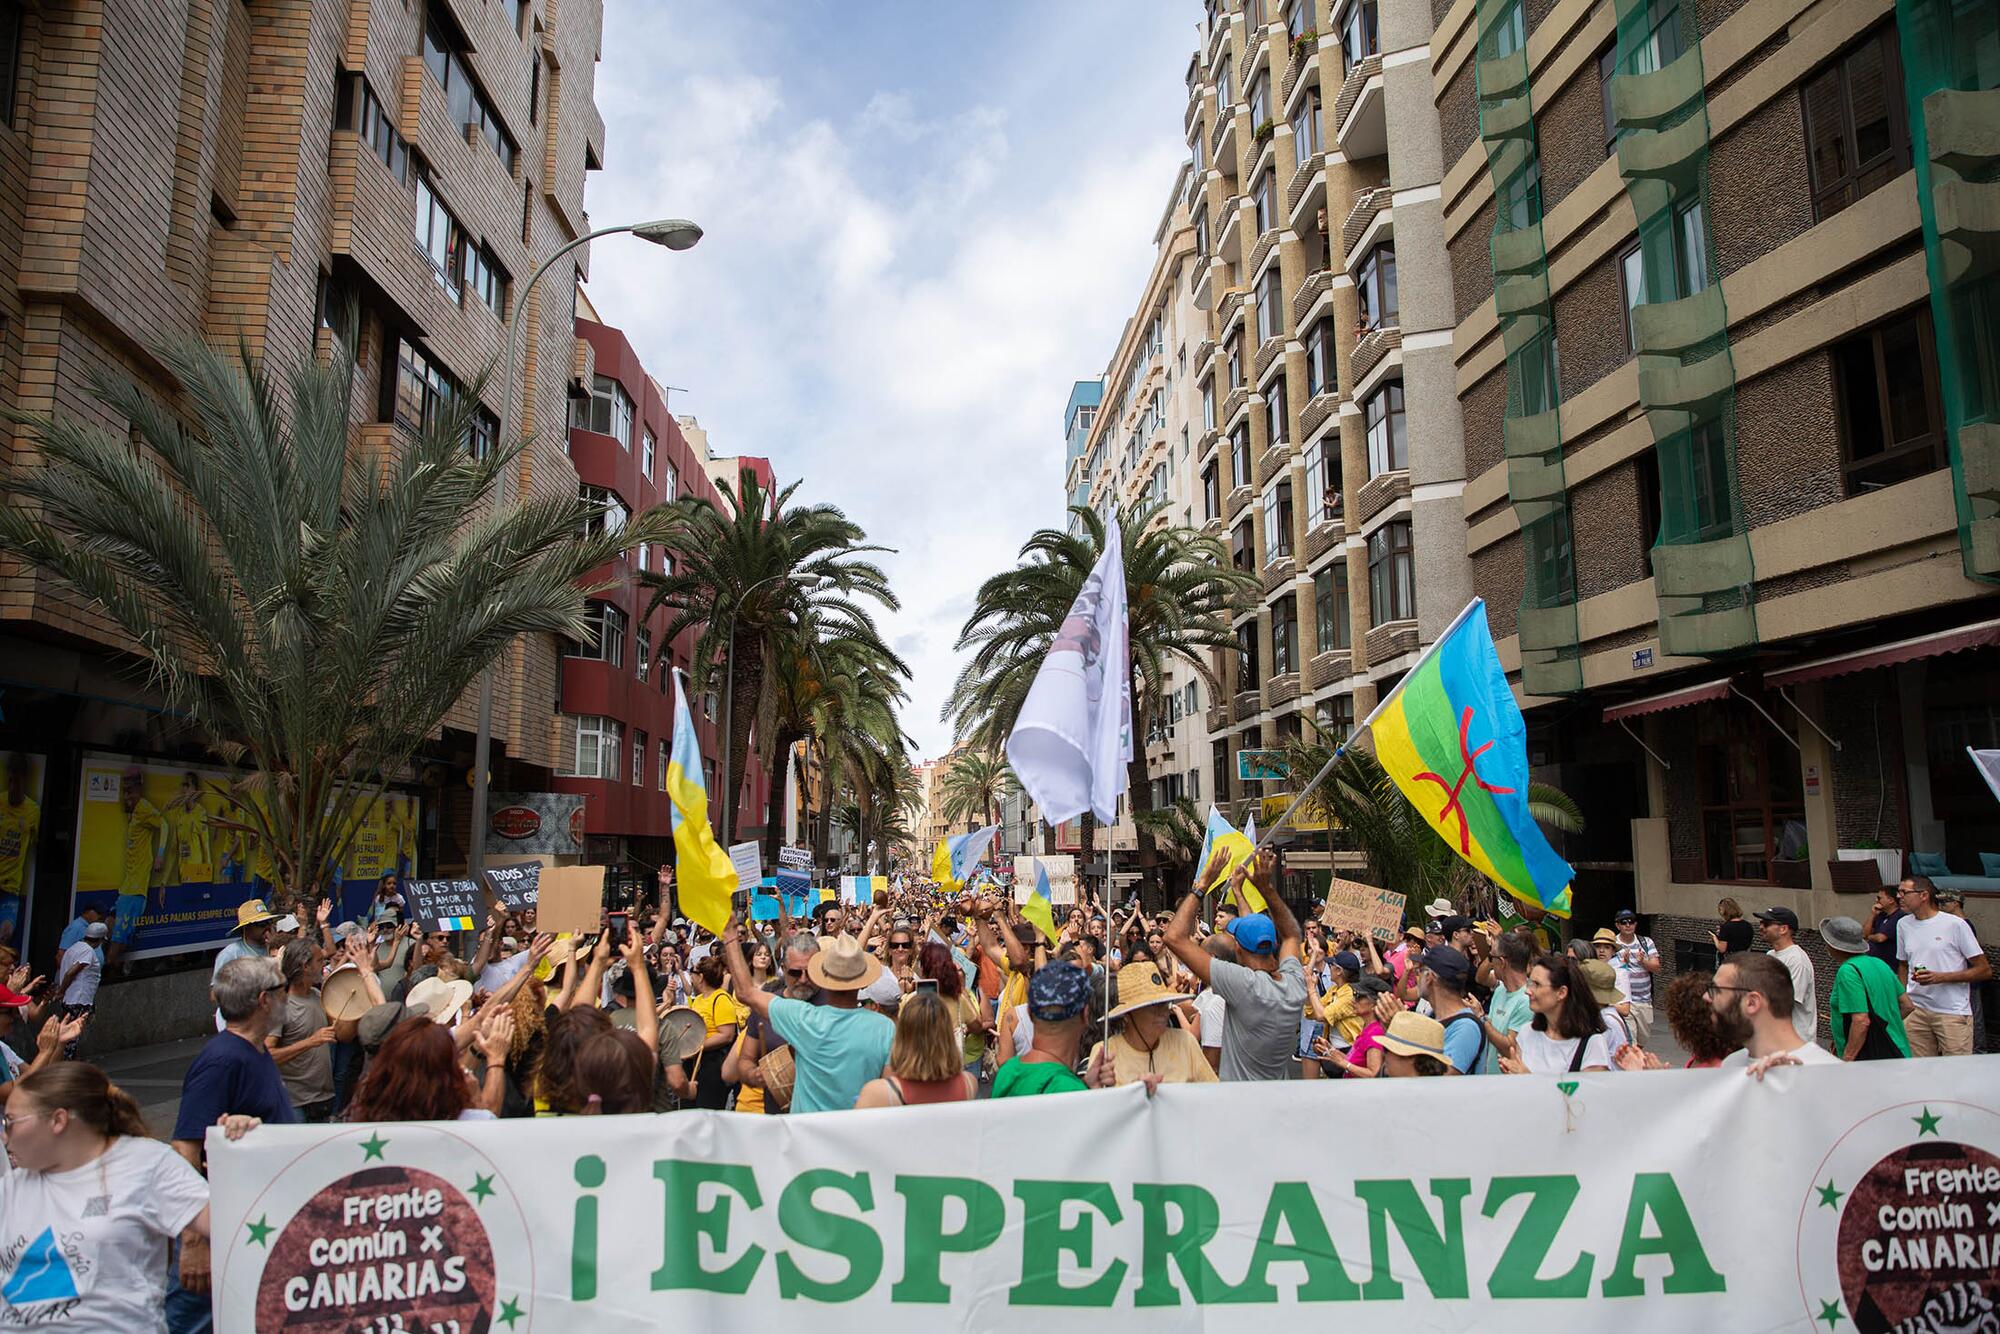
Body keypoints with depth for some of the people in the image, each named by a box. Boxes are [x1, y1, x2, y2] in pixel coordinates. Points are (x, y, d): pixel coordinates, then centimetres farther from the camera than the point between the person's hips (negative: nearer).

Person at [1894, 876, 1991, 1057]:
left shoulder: (1955, 924, -6)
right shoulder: (1903, 924, 11)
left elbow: (1985, 970, -5)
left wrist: (1940, 977, -15)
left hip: (1953, 1013, -4)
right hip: (1915, 1009, 4)